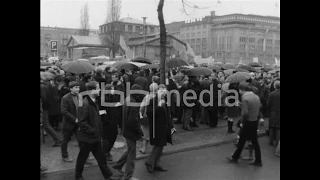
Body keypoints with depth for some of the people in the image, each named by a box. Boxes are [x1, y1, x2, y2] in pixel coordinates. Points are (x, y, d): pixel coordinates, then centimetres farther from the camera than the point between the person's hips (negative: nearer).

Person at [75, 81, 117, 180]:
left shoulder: (93, 102, 7)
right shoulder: (84, 104, -22)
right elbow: (82, 122, -25)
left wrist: (99, 131, 11)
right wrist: (93, 131, -20)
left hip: (95, 137, 8)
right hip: (86, 138, -8)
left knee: (101, 157, 14)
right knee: (82, 157, 12)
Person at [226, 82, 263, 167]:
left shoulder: (245, 98, -18)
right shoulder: (256, 97, 5)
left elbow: (245, 112, -24)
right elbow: (259, 108, 6)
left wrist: (242, 121, -9)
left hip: (248, 123, -7)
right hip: (256, 121, 7)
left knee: (242, 140, 7)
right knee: (255, 141, 13)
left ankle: (235, 158, 22)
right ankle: (258, 161, 19)